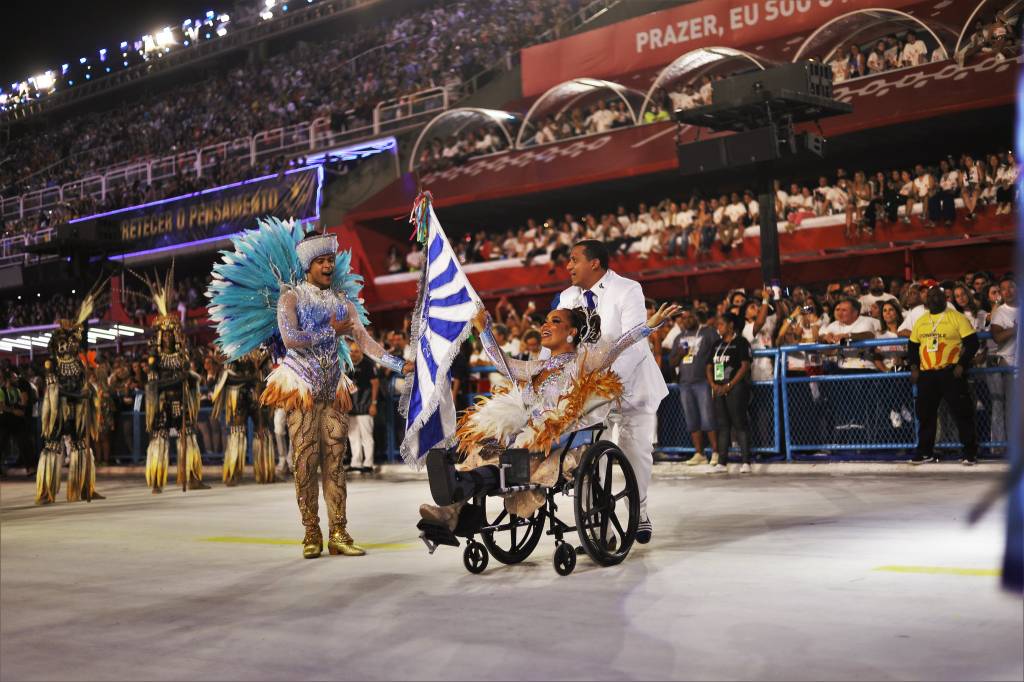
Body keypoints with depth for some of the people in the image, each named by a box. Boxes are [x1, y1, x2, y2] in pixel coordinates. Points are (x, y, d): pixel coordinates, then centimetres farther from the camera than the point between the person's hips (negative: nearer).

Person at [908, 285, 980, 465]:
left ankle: (970, 453, 2)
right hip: (926, 375, 5)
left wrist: (961, 365, -13)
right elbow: (912, 346, 20)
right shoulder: (920, 321, 13)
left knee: (962, 412, -5)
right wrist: (914, 367, 7)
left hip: (950, 373, -5)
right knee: (925, 414, 9)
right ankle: (925, 452, 19)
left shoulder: (957, 317, -2)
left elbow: (972, 343, -5)